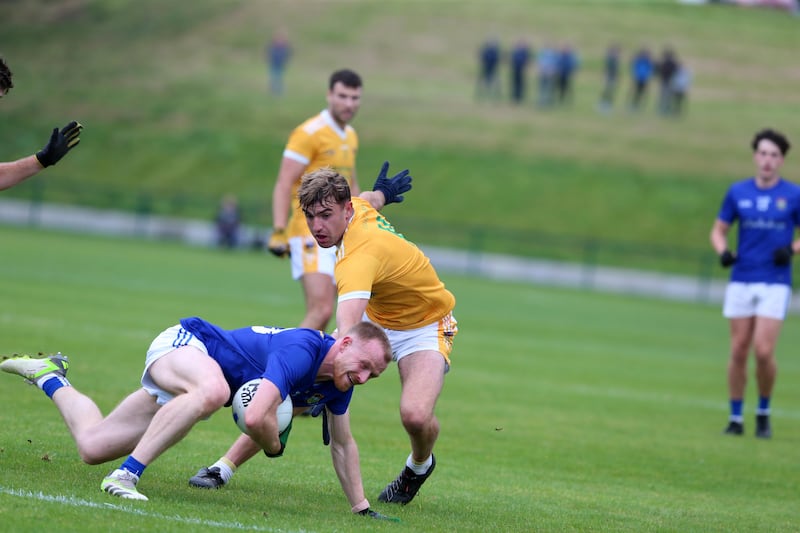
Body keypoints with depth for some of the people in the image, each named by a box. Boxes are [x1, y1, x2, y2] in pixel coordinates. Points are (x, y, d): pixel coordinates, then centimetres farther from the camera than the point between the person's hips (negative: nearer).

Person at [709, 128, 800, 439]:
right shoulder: (738, 192, 5)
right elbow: (718, 230, 13)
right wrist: (722, 251, -7)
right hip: (741, 282, 2)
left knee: (763, 351, -12)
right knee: (739, 351, 2)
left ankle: (764, 412, 9)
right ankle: (736, 418, 13)